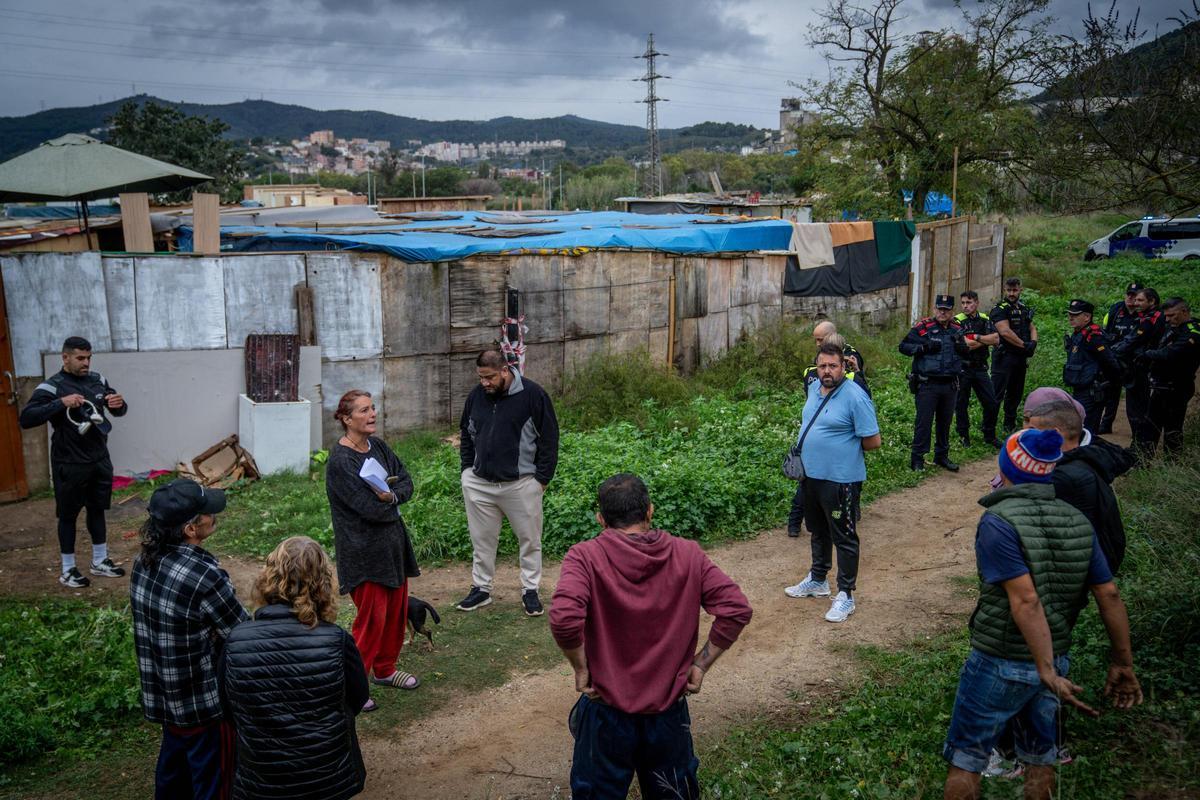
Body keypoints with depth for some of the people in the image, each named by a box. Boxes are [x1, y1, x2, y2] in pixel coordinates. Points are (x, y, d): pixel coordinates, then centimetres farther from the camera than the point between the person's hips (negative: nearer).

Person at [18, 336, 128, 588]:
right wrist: (61, 403, -31)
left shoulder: (97, 380, 5)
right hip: (69, 465, -5)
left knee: (97, 510, 16)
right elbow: (26, 419, -21)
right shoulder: (51, 386, -12)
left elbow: (118, 411, 14)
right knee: (68, 515, 6)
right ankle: (67, 570, 18)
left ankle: (100, 562, 29)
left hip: (100, 459, 5)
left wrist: (120, 404, -11)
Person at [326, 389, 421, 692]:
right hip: (365, 550, -8)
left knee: (396, 610, 17)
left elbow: (406, 483, 3)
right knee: (372, 618, -3)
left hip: (393, 542, 8)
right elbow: (372, 508, -24)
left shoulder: (378, 446, 5)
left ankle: (385, 669, 35)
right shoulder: (340, 461, -20)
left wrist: (389, 496, -17)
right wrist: (395, 498, -6)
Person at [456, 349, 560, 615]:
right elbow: (467, 435, 18)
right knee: (482, 539, 12)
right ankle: (481, 589, 26)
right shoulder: (476, 396, 3)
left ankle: (530, 591, 21)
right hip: (478, 483, 4)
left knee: (529, 539, 7)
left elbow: (549, 438, -6)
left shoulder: (533, 395, -11)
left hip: (522, 483, -3)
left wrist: (542, 478, -6)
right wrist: (468, 469, 10)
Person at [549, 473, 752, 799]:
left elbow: (564, 618, -29)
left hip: (606, 714, -2)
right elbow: (737, 609, -11)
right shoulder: (688, 555, -5)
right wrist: (700, 665, -3)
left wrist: (581, 669, -13)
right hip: (669, 713, 3)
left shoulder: (585, 557, -13)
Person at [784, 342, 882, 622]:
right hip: (811, 474, 8)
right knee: (818, 532, 23)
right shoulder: (814, 390, 6)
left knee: (844, 538, 3)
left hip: (841, 480, -8)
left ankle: (845, 596, 13)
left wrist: (847, 447, -5)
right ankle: (817, 580, 40)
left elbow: (873, 440, -17)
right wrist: (803, 448, 9)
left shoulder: (855, 397, -19)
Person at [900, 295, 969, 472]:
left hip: (950, 385, 5)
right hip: (927, 384, -5)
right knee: (924, 422, -2)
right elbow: (903, 346, -5)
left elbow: (967, 351, 22)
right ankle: (917, 458, 6)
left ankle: (942, 455, 25)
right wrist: (924, 347, -18)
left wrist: (963, 347, -2)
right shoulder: (922, 327, -5)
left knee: (945, 422, 13)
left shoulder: (957, 329, 10)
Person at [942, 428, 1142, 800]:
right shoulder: (1078, 522, -1)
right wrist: (1122, 663, 6)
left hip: (1000, 664, -6)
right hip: (1057, 657, 6)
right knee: (1040, 759, 21)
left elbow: (1026, 602, -25)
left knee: (965, 759, 9)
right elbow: (1109, 595, -1)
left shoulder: (998, 521, -20)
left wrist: (1048, 673, -24)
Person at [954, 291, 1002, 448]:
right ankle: (964, 437, 21)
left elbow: (996, 340, -4)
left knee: (992, 403, 5)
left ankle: (989, 436, 21)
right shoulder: (957, 321, -8)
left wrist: (977, 337, -13)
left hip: (980, 368, 4)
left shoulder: (985, 319, 8)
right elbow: (965, 345, -18)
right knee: (962, 404, 5)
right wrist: (986, 339, -7)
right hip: (962, 369, -4)